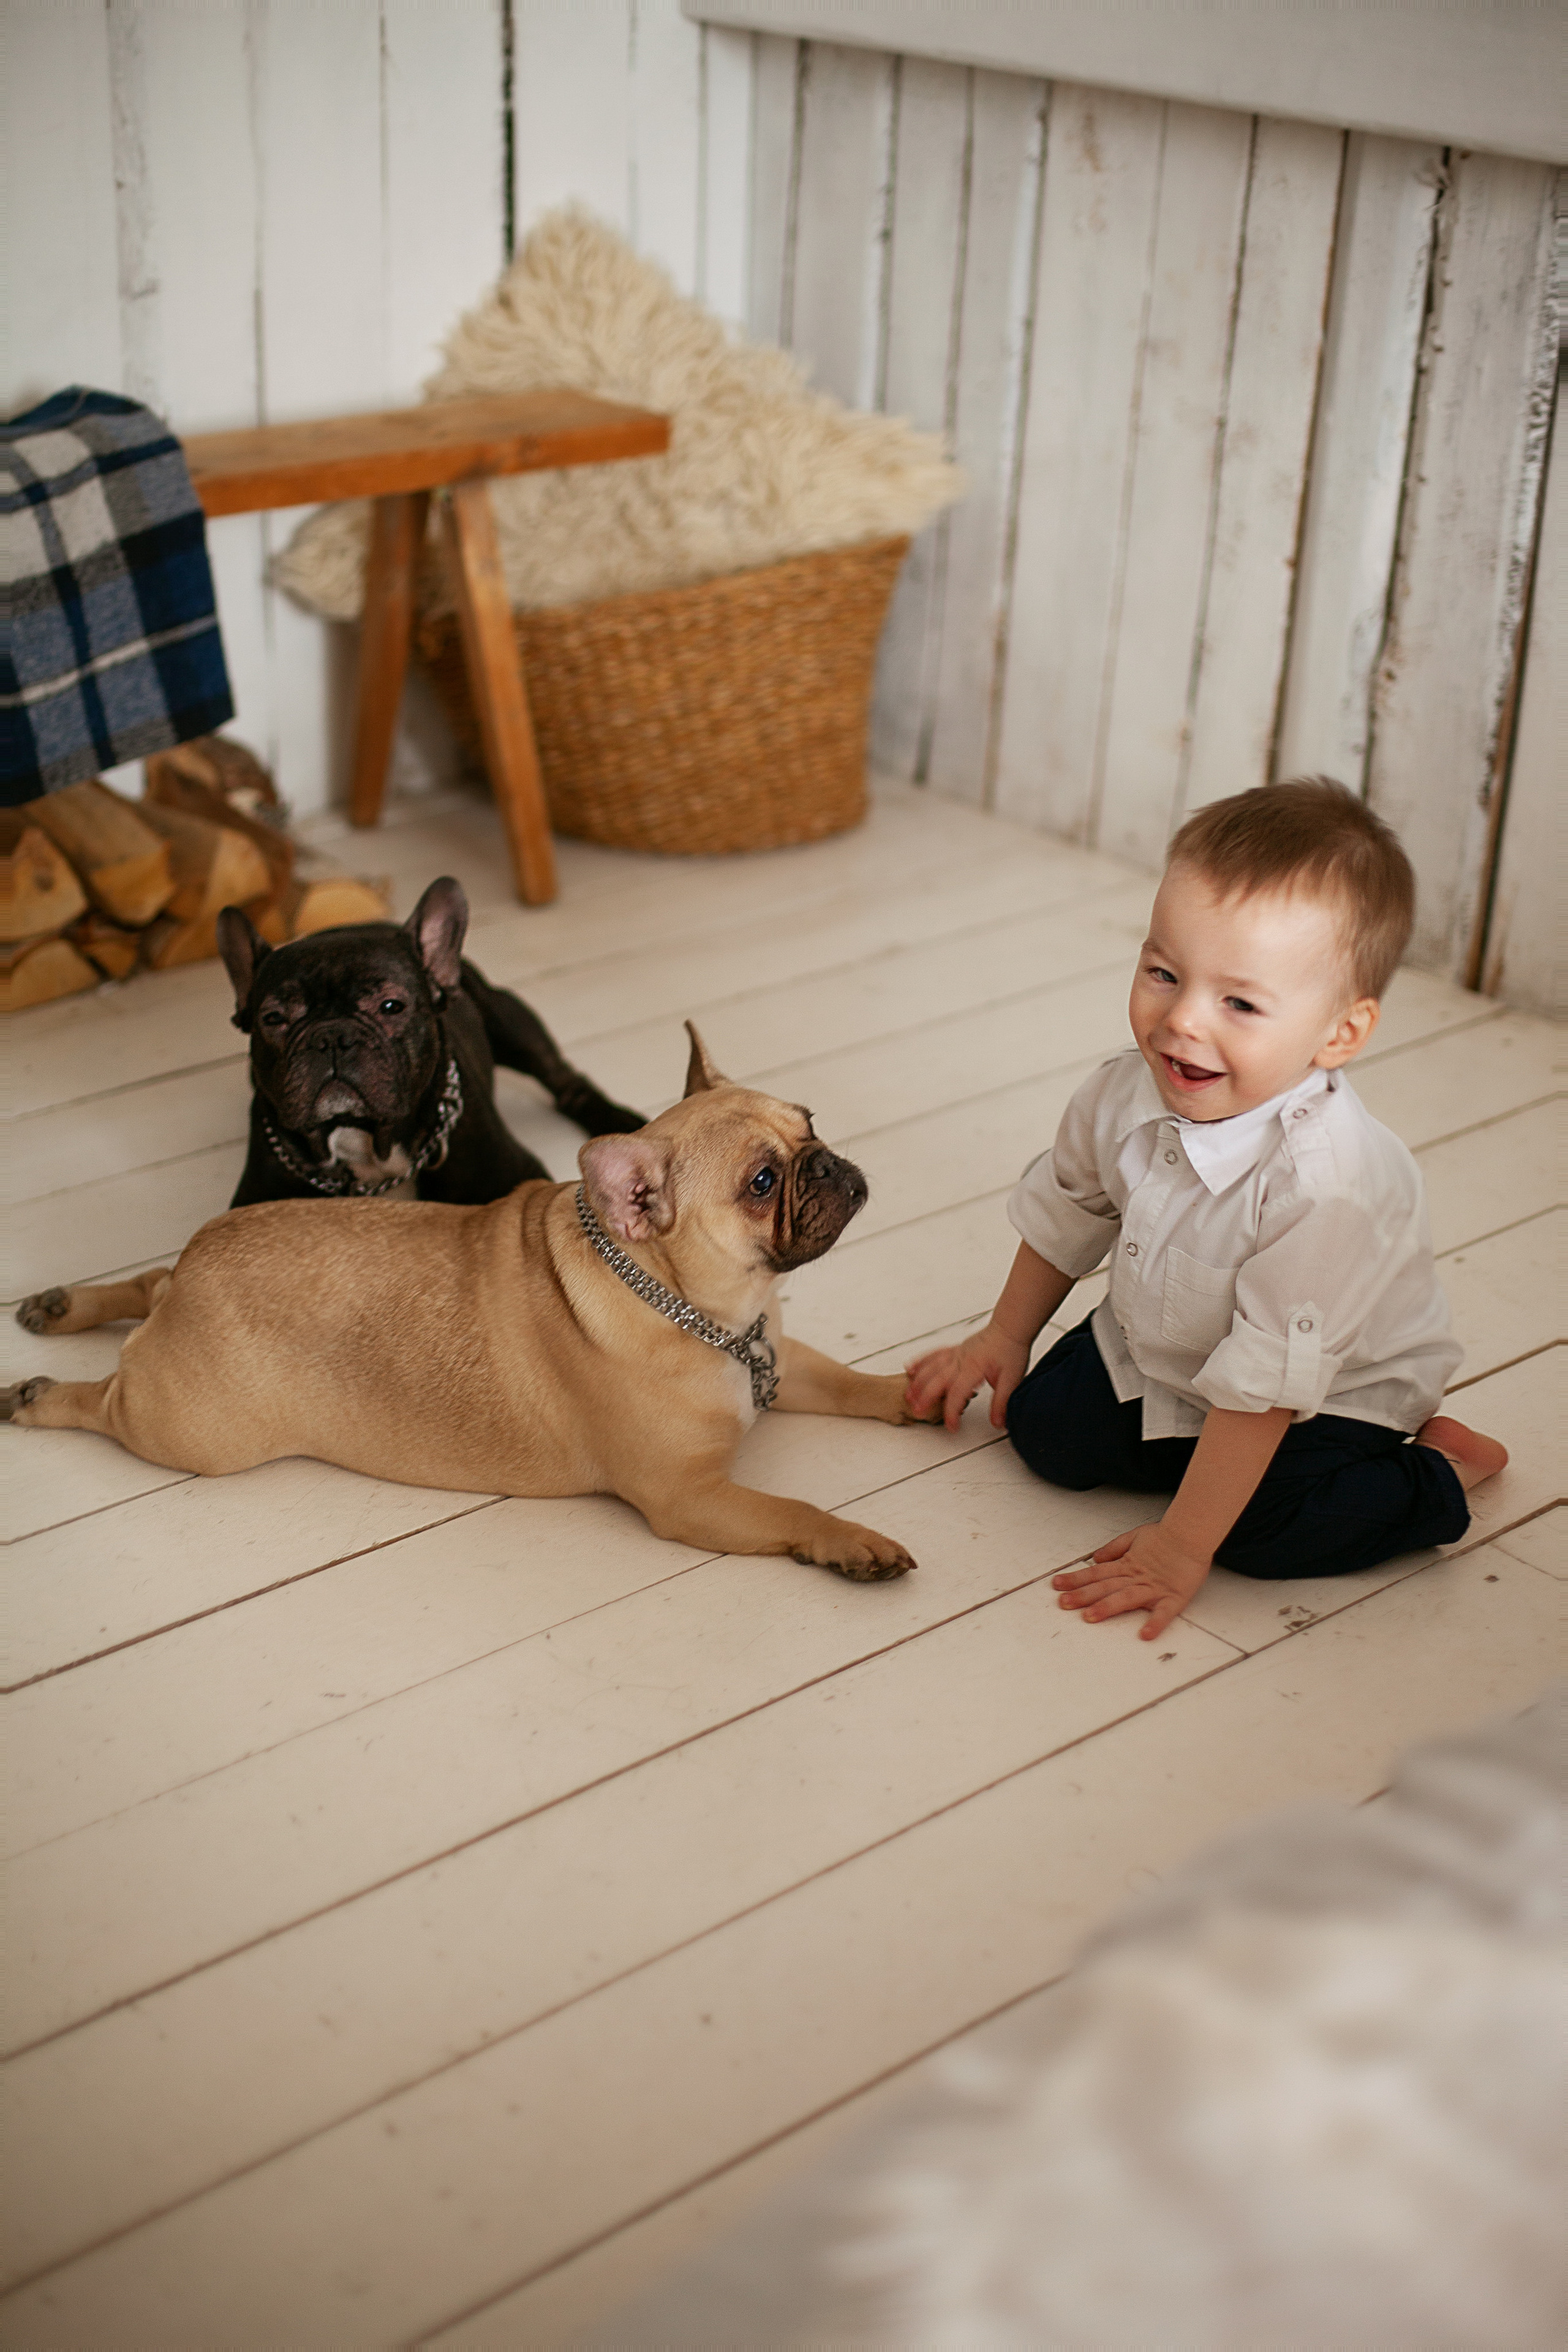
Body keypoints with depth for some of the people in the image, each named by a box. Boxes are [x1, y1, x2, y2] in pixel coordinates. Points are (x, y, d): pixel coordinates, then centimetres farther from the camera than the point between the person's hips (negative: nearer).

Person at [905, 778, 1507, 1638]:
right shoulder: (1126, 1095, -21)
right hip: (1160, 1348, 6)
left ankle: (1438, 1470, 1)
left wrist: (1180, 1550, -29)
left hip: (1335, 1389, -6)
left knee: (1261, 1528, -25)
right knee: (1045, 1428, -6)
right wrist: (1005, 1337, 16)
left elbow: (1261, 1387, -35)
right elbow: (1066, 1210, 3)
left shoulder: (1323, 1187, -41)